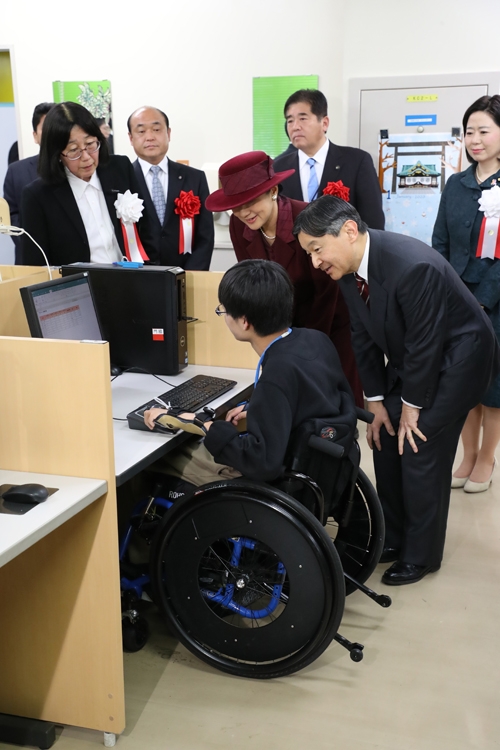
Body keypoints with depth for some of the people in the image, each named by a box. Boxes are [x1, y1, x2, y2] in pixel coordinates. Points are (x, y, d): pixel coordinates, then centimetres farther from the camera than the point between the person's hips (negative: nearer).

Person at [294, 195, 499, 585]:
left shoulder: (413, 266, -35)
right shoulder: (349, 268, -10)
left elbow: (425, 344, -26)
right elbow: (365, 338, -1)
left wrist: (412, 404, -14)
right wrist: (377, 401, 0)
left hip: (456, 357, -8)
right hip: (409, 356, 8)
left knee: (419, 449, -7)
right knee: (386, 440, 8)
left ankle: (421, 556, 13)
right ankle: (393, 538, 27)